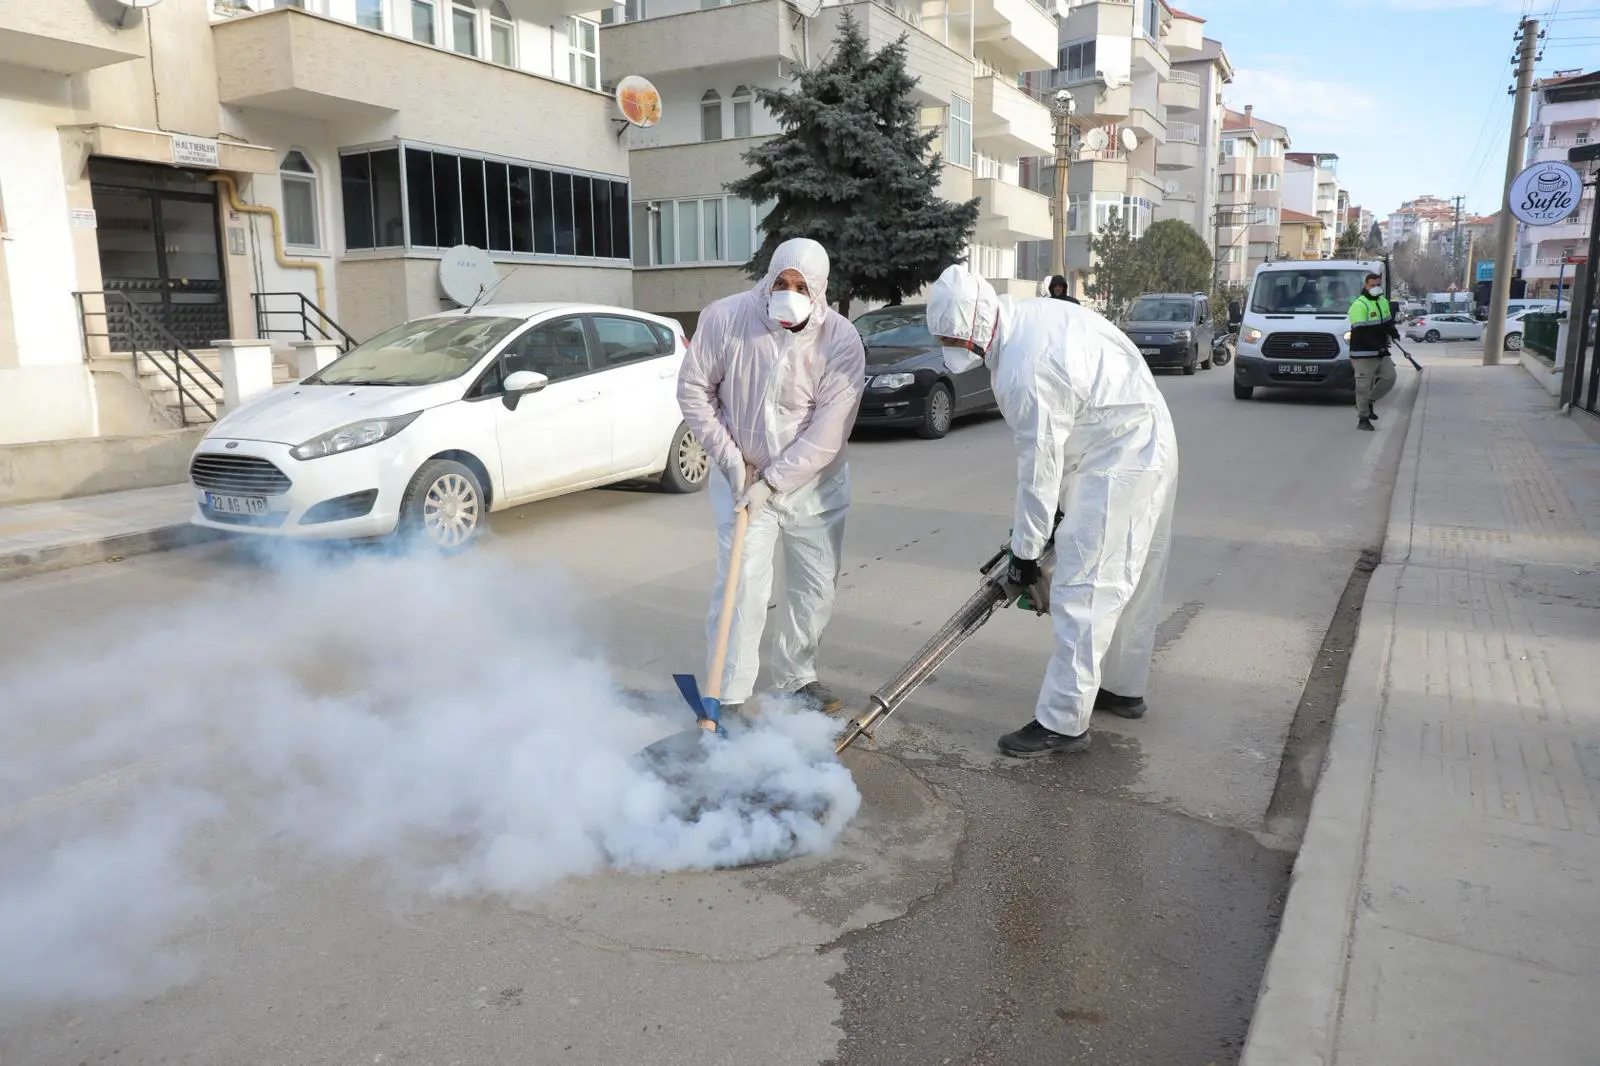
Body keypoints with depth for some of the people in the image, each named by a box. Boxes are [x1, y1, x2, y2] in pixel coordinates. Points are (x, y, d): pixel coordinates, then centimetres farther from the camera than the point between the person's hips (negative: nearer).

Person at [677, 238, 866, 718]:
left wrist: (773, 482, -23)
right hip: (743, 477, -1)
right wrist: (728, 458, -10)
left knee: (817, 587, 11)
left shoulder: (842, 341, -18)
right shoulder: (724, 318, -16)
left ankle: (795, 675, 32)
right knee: (742, 584, -9)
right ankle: (729, 695, 3)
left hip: (814, 483, 2)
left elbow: (827, 434, -20)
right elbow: (694, 390, -5)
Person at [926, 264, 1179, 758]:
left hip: (1118, 464, -10)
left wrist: (1024, 554, -7)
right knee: (1128, 578, 19)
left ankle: (1062, 723, -4)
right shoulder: (1036, 313, 4)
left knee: (1082, 591, -9)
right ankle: (1123, 688, 33)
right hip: (1149, 443, 10)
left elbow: (1039, 472, -18)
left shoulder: (1024, 372, -25)